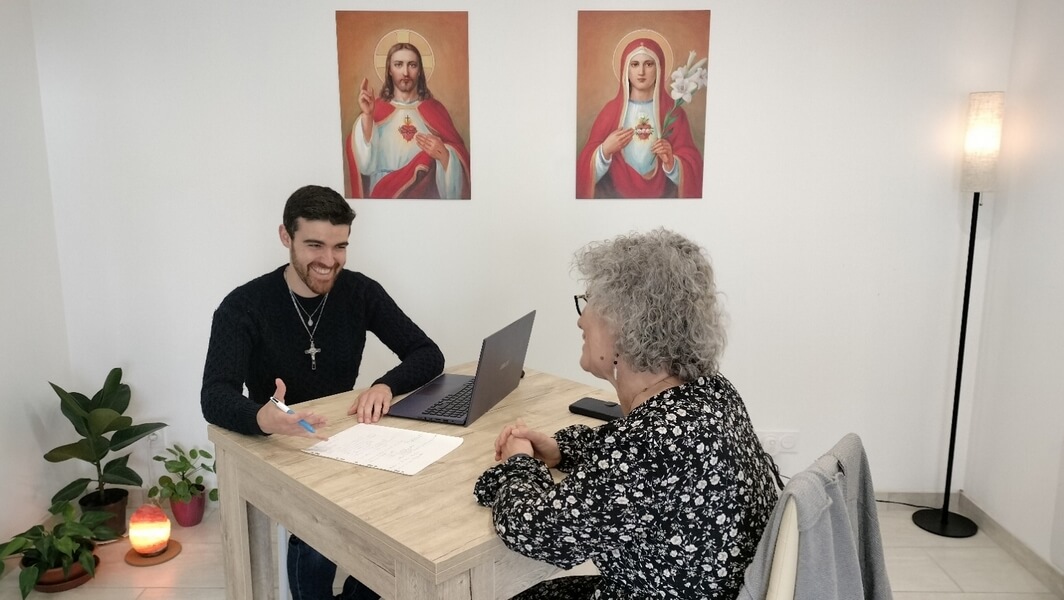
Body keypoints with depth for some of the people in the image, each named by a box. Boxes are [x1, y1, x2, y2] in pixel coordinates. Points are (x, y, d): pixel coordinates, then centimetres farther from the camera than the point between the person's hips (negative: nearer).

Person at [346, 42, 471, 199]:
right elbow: (366, 165, -7)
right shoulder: (377, 109, 5)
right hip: (385, 195, -2)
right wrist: (366, 116, -13)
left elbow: (460, 159, 5)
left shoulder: (435, 109, 6)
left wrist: (443, 155, -14)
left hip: (428, 195, 2)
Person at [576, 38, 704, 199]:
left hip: (663, 194, 0)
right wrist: (605, 150, -14)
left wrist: (671, 163, -16)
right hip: (615, 193, 0)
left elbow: (692, 166, 2)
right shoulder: (611, 109, 4)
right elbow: (588, 169, 3)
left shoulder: (673, 111, 3)